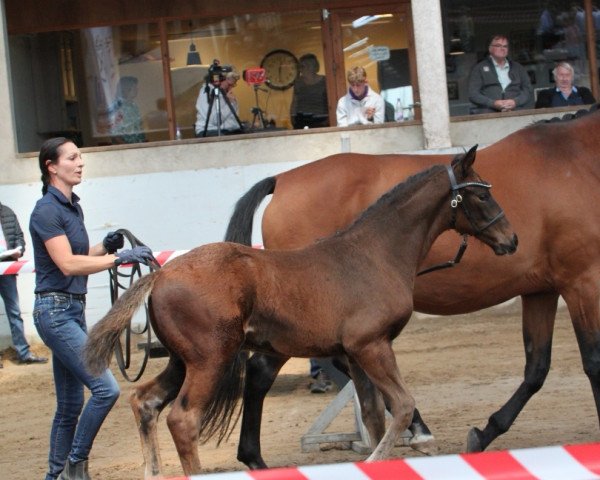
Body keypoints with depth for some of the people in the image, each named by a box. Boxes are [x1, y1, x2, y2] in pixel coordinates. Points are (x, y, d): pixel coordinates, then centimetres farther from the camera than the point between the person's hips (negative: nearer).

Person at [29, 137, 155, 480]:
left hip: (74, 310, 9)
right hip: (55, 310, -9)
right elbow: (68, 264, -22)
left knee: (70, 405, 11)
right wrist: (119, 258, -23)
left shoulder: (73, 207, 13)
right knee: (106, 388, -15)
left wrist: (106, 246, 3)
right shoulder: (47, 211, -14)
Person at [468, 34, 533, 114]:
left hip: (515, 110, 2)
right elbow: (473, 94, 4)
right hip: (489, 112, -2)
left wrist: (515, 102, -7)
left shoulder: (518, 68, 23)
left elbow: (528, 91, 15)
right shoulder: (479, 68, 14)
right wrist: (493, 103, -12)